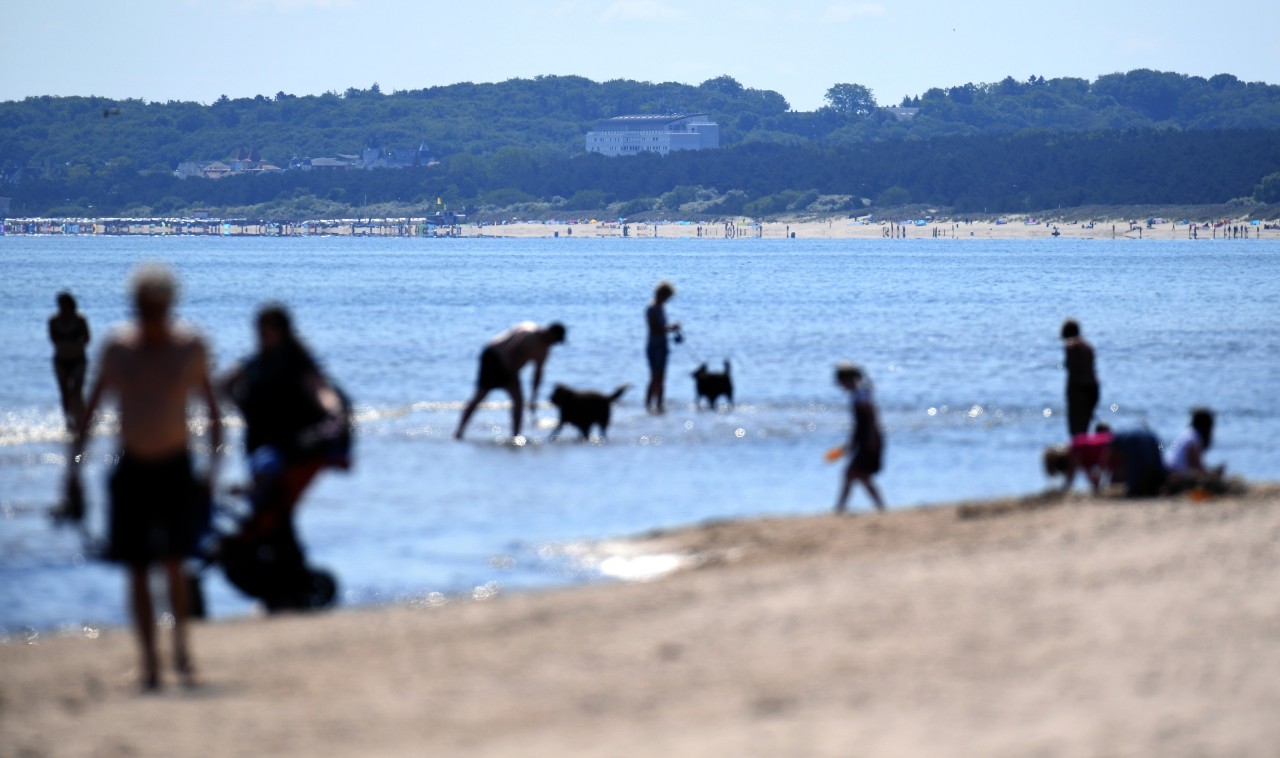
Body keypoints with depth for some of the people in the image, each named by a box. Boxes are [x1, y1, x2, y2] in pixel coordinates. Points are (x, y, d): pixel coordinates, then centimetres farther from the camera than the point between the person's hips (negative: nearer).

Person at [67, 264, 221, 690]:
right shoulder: (118, 348, 0)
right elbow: (93, 403, 8)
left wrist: (214, 459, -4)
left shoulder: (190, 347, -3)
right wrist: (74, 459, 3)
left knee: (173, 562, -13)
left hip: (175, 468, -2)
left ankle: (181, 647, 8)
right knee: (137, 571, 3)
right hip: (131, 468, 2)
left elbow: (210, 403, 5)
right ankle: (149, 660, 11)